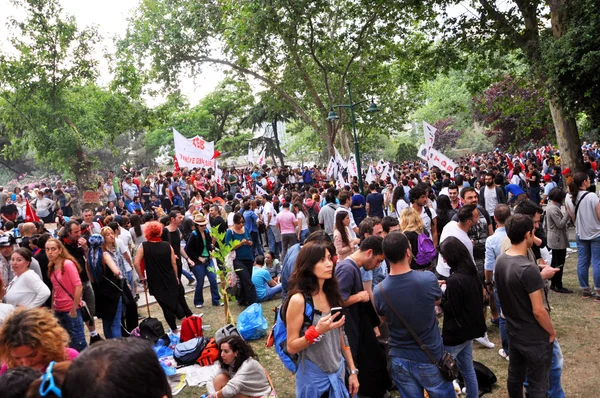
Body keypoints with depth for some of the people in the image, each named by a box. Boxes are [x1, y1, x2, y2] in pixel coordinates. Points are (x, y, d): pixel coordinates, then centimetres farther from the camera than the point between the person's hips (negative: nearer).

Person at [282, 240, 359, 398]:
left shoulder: (331, 294, 0)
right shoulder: (299, 299, -19)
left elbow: (340, 335, 7)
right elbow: (291, 347, -15)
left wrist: (353, 371, 8)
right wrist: (317, 331, -28)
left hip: (338, 373, 5)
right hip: (313, 377, -5)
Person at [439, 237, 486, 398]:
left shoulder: (455, 280, -27)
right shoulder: (472, 274, 1)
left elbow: (451, 310, -21)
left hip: (456, 332, -9)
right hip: (469, 328, 9)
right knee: (468, 369, 19)